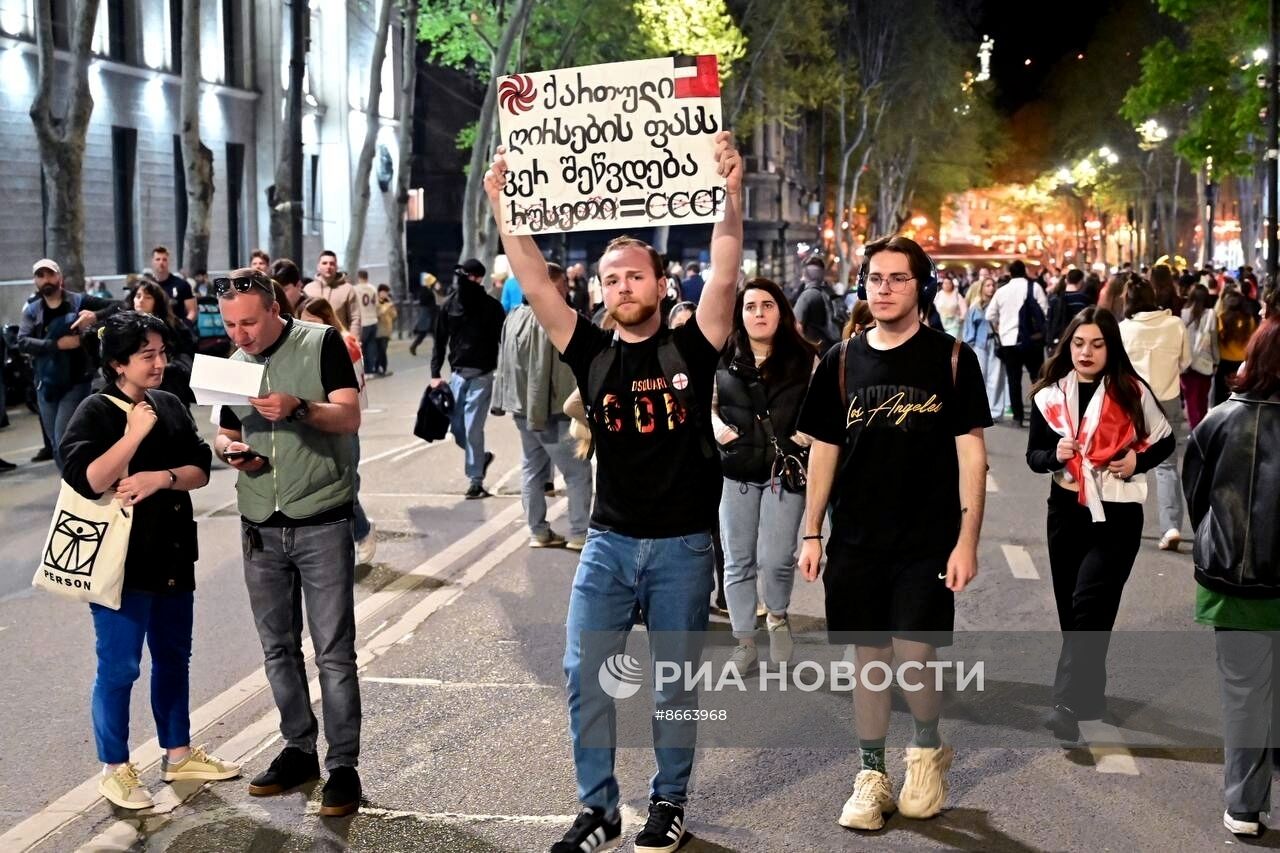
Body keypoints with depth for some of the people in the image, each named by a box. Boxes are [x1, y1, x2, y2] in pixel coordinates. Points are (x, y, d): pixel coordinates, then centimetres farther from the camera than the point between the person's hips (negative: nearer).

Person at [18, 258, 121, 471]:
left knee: (65, 443, -12)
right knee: (56, 445, 11)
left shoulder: (79, 301, -2)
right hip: (46, 385, 4)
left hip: (75, 382, -4)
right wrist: (57, 344, -22)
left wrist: (96, 316, -23)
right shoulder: (31, 310, 6)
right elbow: (22, 342, -9)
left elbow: (117, 306, -4)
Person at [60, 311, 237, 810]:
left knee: (174, 658, 16)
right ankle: (115, 770, 12)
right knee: (119, 667, -1)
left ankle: (178, 754, 30)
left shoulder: (170, 406, 7)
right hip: (122, 560, -7)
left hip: (173, 555, 7)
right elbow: (86, 479, -23)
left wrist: (162, 477, -15)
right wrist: (135, 433, -22)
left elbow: (200, 470, 4)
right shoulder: (95, 412, -10)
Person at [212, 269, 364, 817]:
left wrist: (299, 408, -32)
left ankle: (343, 764, 5)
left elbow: (350, 417, -14)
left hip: (322, 525, -5)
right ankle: (299, 750, 24)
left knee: (333, 653, -3)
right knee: (279, 648, 12)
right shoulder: (233, 365, 10)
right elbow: (225, 433, 19)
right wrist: (228, 448, -5)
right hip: (260, 528, 5)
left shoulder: (321, 344, -7)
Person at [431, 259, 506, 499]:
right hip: (457, 374, 4)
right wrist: (435, 374, 3)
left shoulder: (491, 306, -4)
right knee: (457, 428, 6)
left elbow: (503, 340, -2)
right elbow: (440, 342, 9)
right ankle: (481, 457, 32)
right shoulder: (449, 305, 5)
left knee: (473, 428, -6)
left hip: (481, 375, -4)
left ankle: (476, 480, 4)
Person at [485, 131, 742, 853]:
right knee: (584, 676, 0)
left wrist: (730, 193, -26)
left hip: (684, 545, -2)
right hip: (609, 542, 2)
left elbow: (725, 275, -15)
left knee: (676, 685, 8)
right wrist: (503, 209, -13)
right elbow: (537, 286, -5)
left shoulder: (692, 347, -3)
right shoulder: (593, 352, 2)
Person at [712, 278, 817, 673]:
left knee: (776, 558, -6)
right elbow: (707, 403, 15)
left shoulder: (804, 359, -1)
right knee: (738, 562, 7)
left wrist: (810, 431, -12)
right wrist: (717, 426, -4)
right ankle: (744, 644, 18)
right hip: (737, 472, 2)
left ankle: (778, 617, 26)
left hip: (785, 470, -2)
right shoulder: (723, 359, 3)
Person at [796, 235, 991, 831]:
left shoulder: (951, 358, -2)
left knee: (913, 658, -7)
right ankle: (872, 777, 22)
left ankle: (927, 750, 23)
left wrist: (967, 540, -9)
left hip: (928, 541, -3)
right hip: (856, 541, 3)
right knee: (868, 657, 8)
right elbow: (823, 449, 10)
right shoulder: (841, 362, 6)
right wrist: (811, 534, 6)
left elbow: (971, 452, -3)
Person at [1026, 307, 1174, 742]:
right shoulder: (1050, 394, 0)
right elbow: (1033, 455, 6)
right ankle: (1090, 694, 28)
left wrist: (1137, 462, -12)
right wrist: (1054, 455, -15)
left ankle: (1068, 704, -18)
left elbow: (1164, 441, 6)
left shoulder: (1131, 392, -6)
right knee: (1070, 609, 11)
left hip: (1117, 514, -4)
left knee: (1089, 606, -15)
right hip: (1066, 511, 4)